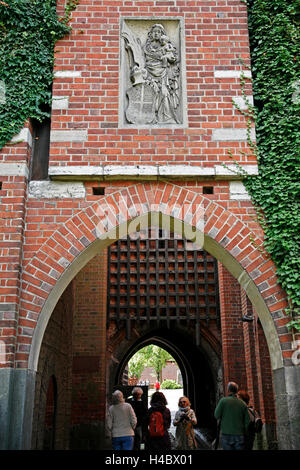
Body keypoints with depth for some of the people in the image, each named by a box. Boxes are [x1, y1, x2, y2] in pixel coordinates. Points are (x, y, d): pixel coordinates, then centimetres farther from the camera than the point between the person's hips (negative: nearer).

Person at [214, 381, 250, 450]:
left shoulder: (223, 400, -6)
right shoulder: (243, 404, 3)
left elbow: (216, 416, -2)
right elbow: (247, 422, 3)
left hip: (226, 435, -2)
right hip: (239, 436, 2)